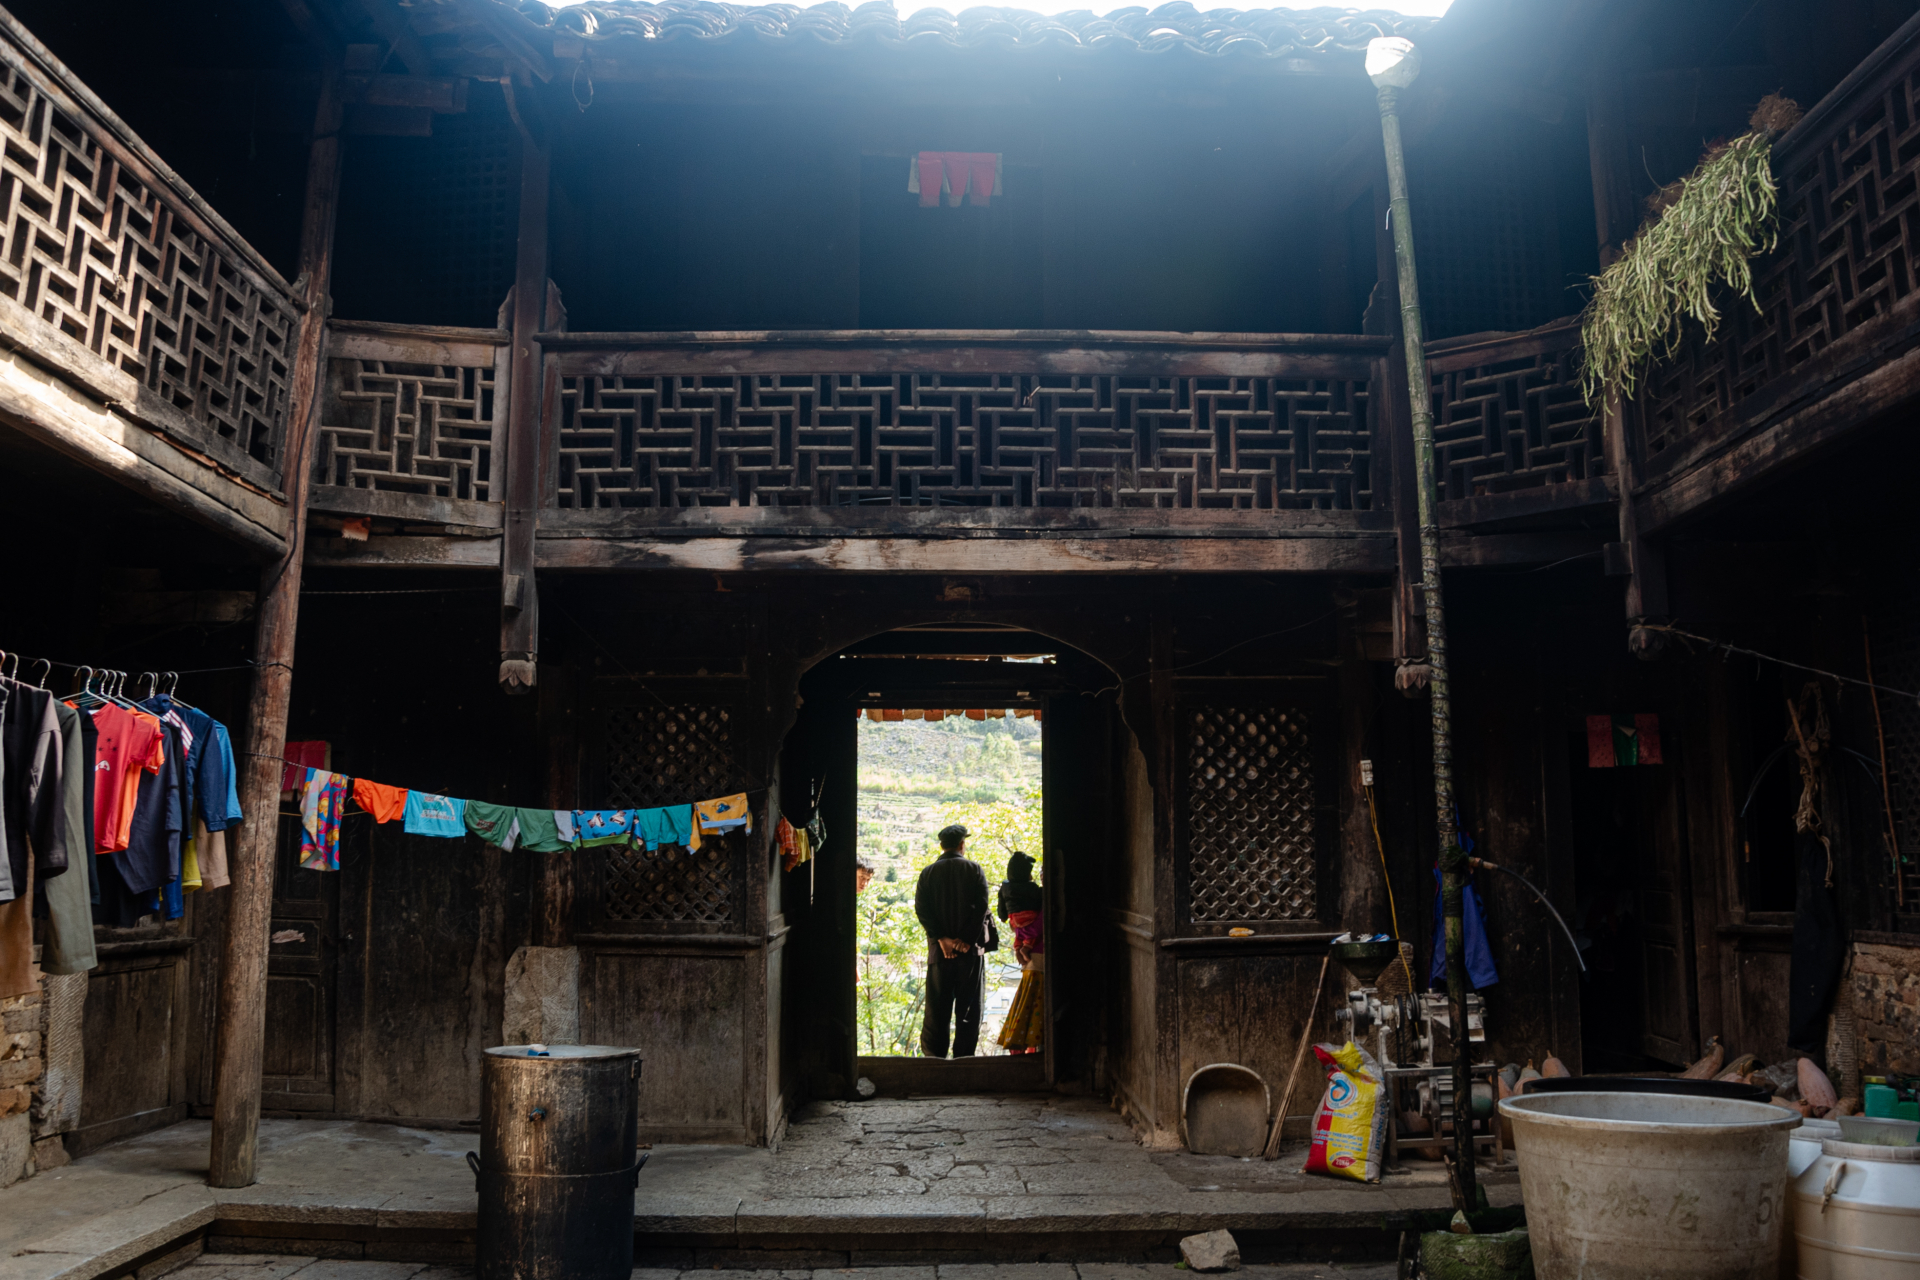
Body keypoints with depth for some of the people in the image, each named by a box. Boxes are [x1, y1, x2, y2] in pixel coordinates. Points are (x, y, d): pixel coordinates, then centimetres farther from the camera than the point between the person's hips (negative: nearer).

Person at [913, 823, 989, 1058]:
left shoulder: (928, 873, 7)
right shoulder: (974, 870, 2)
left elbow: (921, 909, -3)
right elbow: (981, 907, -9)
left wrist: (942, 938, -6)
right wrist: (967, 940, -9)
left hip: (940, 950, 2)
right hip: (971, 950, -2)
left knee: (936, 1010, 5)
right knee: (968, 1009, 3)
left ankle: (933, 1056, 3)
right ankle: (964, 1057, 1)